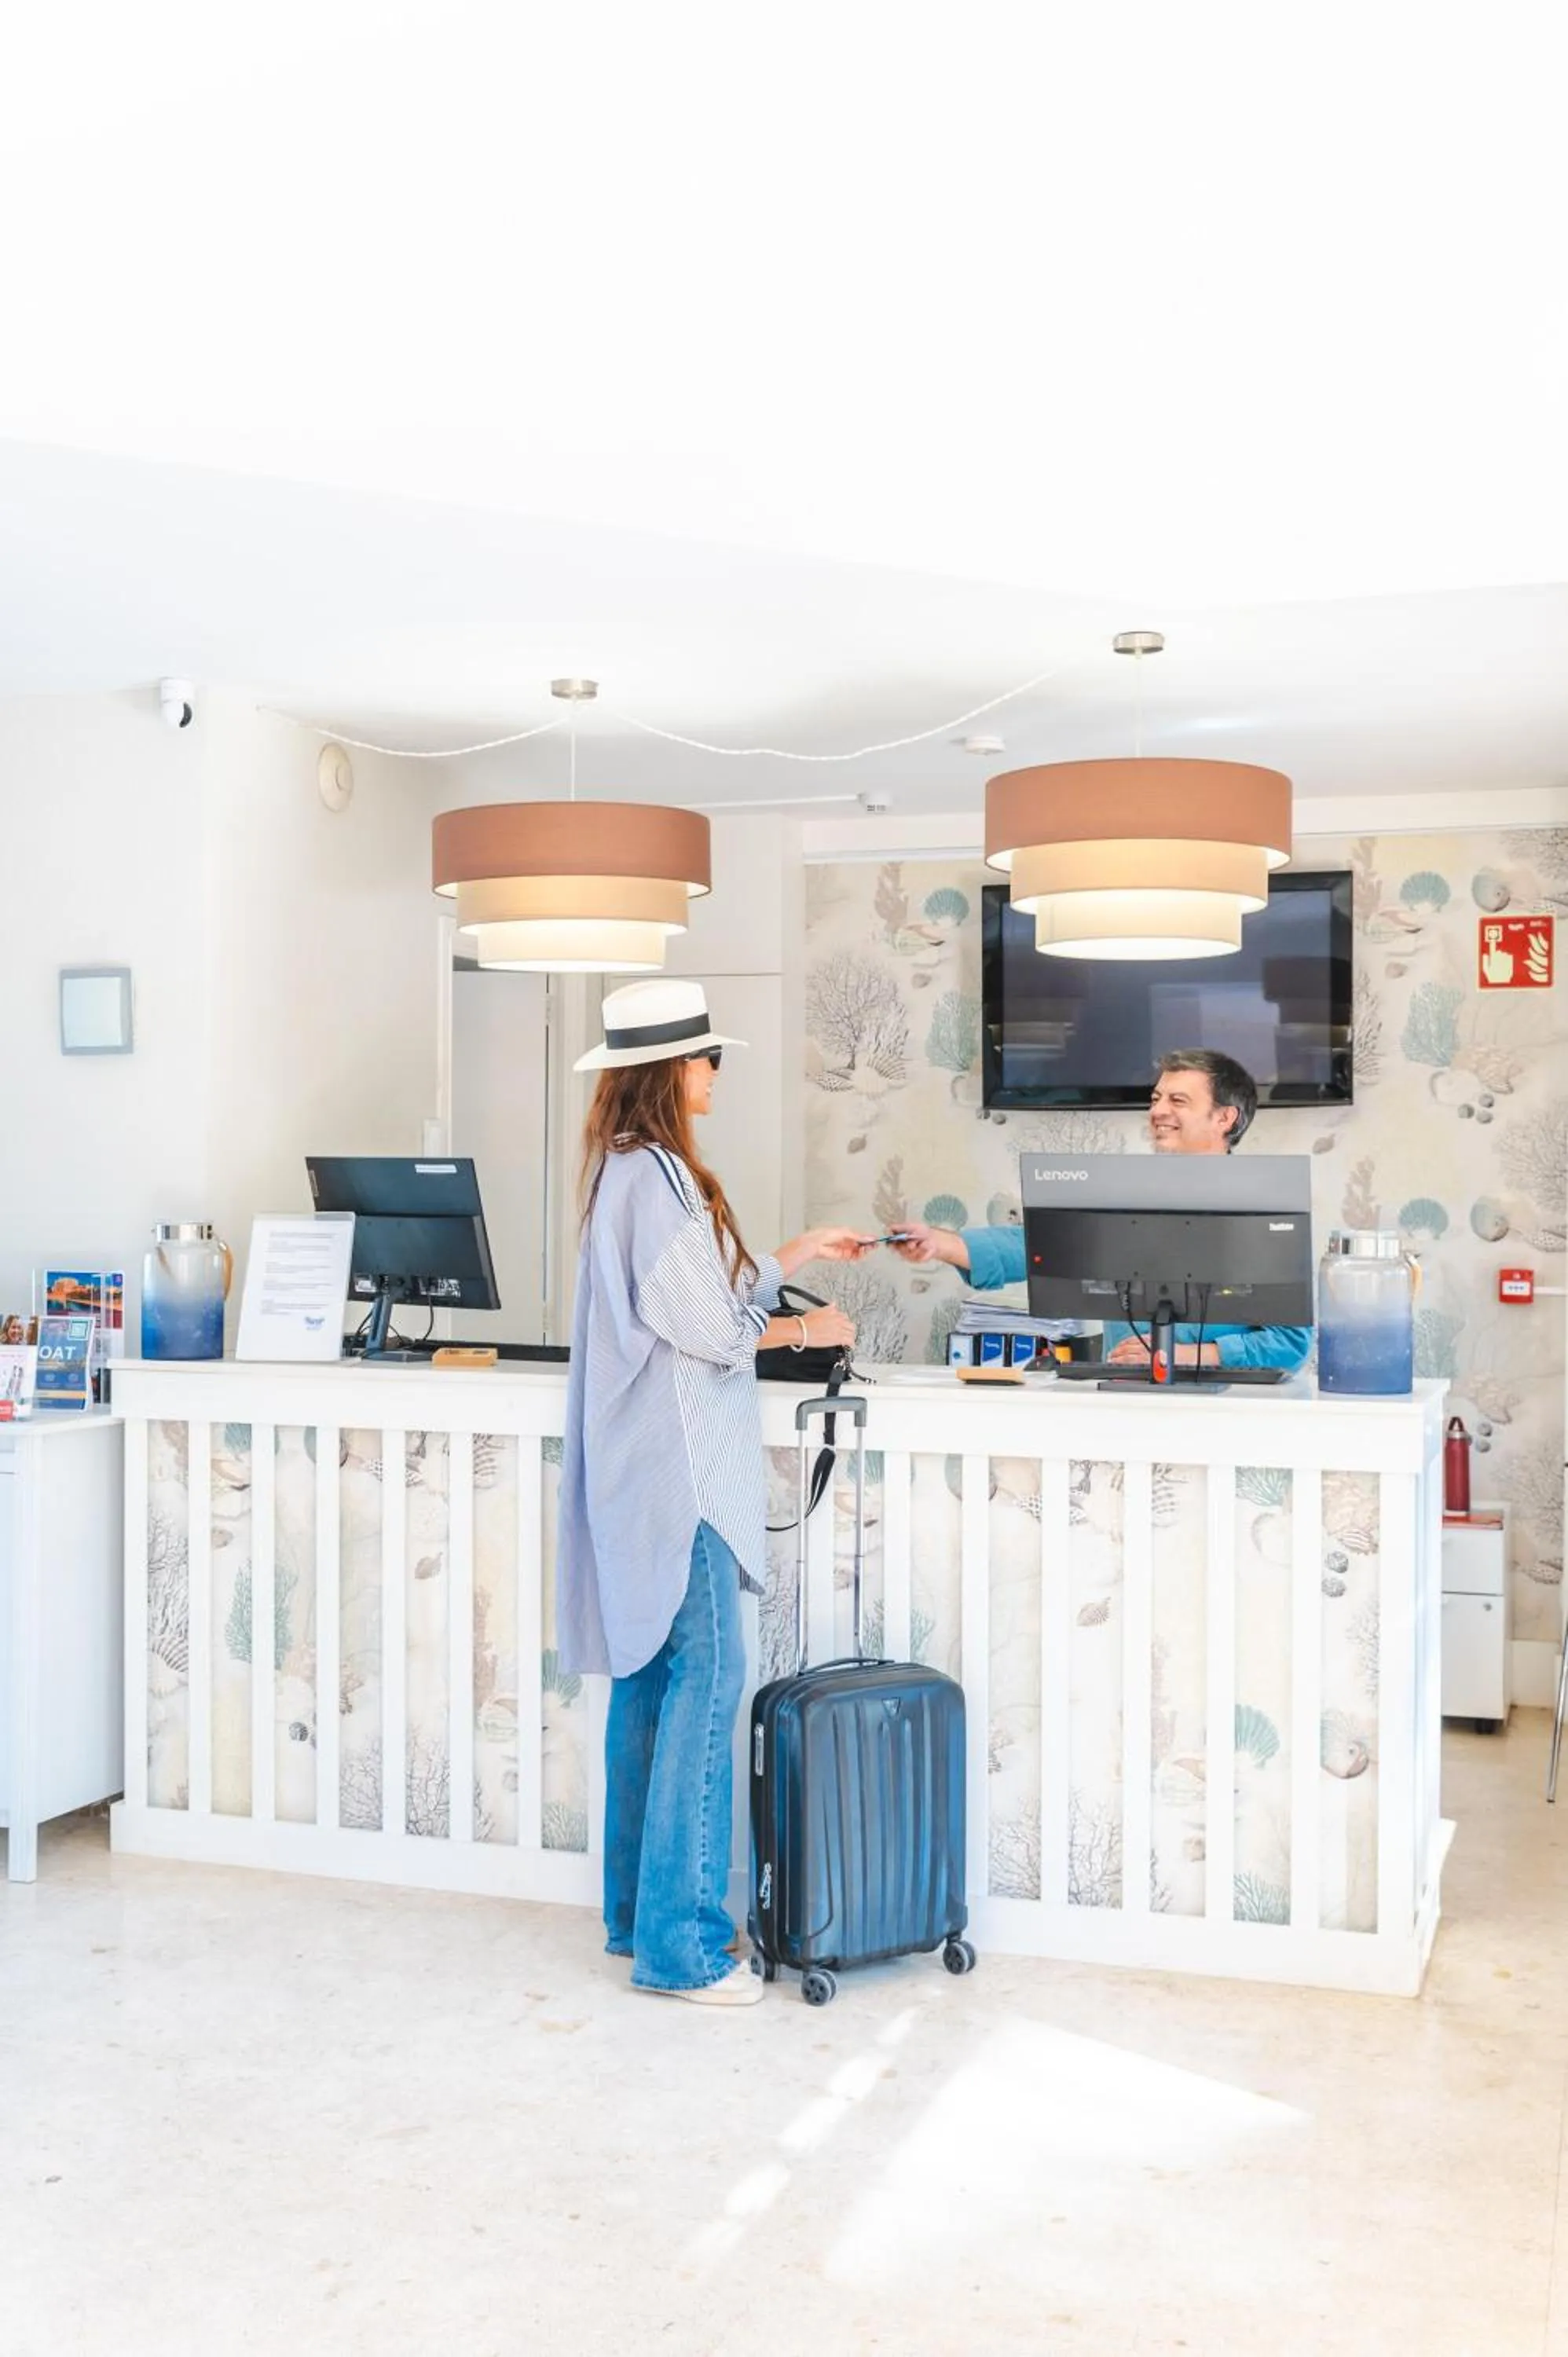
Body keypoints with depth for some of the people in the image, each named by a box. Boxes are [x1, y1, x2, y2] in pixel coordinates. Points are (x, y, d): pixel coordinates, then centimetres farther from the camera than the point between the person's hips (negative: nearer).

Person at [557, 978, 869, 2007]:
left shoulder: (631, 1169, 14)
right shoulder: (656, 1176, -17)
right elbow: (706, 1329, -17)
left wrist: (795, 1257, 23)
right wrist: (806, 1329, -2)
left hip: (650, 1469, 11)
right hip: (680, 1469, -11)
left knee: (652, 1681, 14)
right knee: (703, 1683, -6)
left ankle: (639, 1912, 24)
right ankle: (679, 1941, 0)